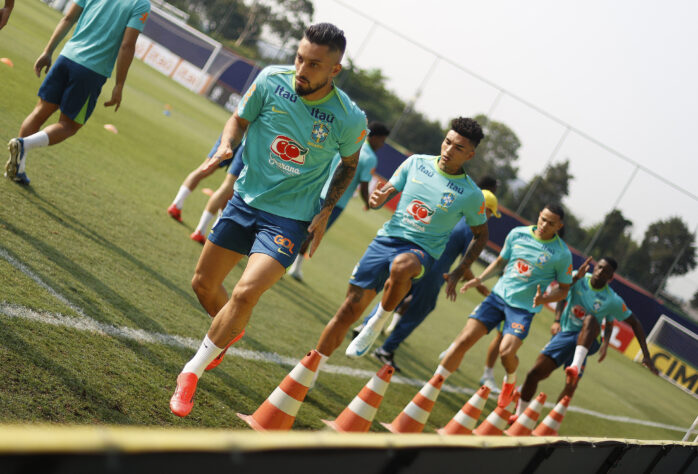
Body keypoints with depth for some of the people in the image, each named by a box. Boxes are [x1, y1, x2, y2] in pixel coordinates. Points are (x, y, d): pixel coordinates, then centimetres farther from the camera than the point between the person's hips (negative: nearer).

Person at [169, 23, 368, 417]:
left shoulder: (349, 119, -16)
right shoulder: (271, 80, -12)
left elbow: (349, 163, 5)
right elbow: (240, 120, 5)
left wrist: (326, 212, -3)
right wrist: (226, 147, -16)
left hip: (291, 217, -4)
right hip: (247, 199, 4)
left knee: (246, 293, -22)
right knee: (204, 284, 12)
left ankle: (192, 373, -2)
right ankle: (231, 331, 46)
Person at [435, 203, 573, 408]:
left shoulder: (562, 254, -5)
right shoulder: (517, 234, 3)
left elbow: (563, 289, 3)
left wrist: (544, 299, -16)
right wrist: (480, 279, 4)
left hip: (524, 307, -3)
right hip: (499, 295, 3)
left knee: (506, 351, -22)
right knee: (464, 340, -9)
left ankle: (510, 381, 14)